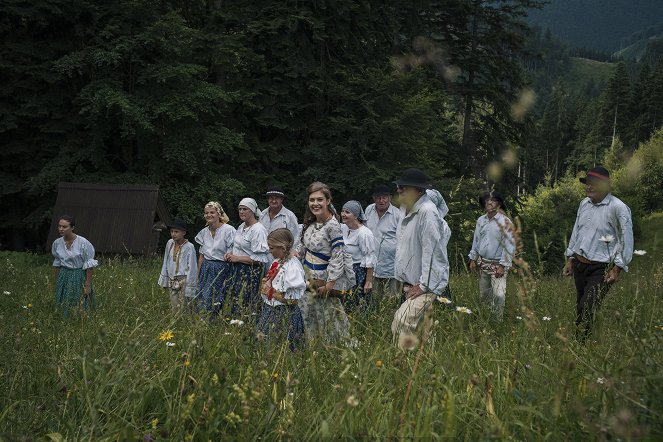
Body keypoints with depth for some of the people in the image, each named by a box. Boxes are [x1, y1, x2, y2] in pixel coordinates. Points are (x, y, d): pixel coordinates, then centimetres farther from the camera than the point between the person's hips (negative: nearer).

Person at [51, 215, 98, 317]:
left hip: (79, 278, -4)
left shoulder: (83, 243, -16)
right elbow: (57, 264, 11)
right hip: (64, 277, 4)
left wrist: (88, 285, -12)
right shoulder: (57, 243, -2)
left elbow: (89, 266, -11)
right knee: (64, 308, 9)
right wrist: (56, 283, 15)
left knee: (81, 307, -2)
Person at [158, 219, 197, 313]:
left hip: (184, 281, -5)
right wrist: (164, 279, 17)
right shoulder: (170, 243, 4)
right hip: (172, 281, 5)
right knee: (173, 309, 6)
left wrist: (190, 288, -10)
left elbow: (192, 268, -9)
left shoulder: (189, 247, -12)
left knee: (183, 310, -4)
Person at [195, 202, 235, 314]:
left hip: (221, 270, -6)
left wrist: (229, 279, -15)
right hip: (206, 269, 6)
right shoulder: (204, 232, 10)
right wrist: (198, 276, 15)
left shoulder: (228, 230, -10)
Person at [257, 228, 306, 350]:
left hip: (284, 315, -9)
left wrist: (271, 292, -16)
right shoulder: (277, 262, 6)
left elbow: (293, 299, -23)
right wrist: (265, 285, -1)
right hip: (271, 311, 9)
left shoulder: (292, 267, -20)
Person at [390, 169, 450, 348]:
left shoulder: (427, 212, -20)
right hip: (410, 283, 9)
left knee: (402, 322, -23)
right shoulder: (406, 210, 9)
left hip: (427, 284, -9)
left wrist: (424, 285, -20)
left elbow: (431, 250, -22)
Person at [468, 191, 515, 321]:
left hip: (497, 264, -6)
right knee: (483, 294, 13)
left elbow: (509, 246, -15)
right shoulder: (481, 220, 3)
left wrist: (503, 266, -18)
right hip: (482, 263, 6)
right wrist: (473, 259, 12)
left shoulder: (505, 222, -14)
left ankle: (497, 320, -2)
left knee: (499, 295, -16)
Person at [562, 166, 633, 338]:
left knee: (587, 310, -14)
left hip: (600, 268, -7)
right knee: (579, 309, 11)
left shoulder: (618, 208, -13)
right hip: (579, 264, 7)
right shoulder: (584, 203, 9)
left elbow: (626, 240, -10)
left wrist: (617, 269, -11)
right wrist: (570, 259, 18)